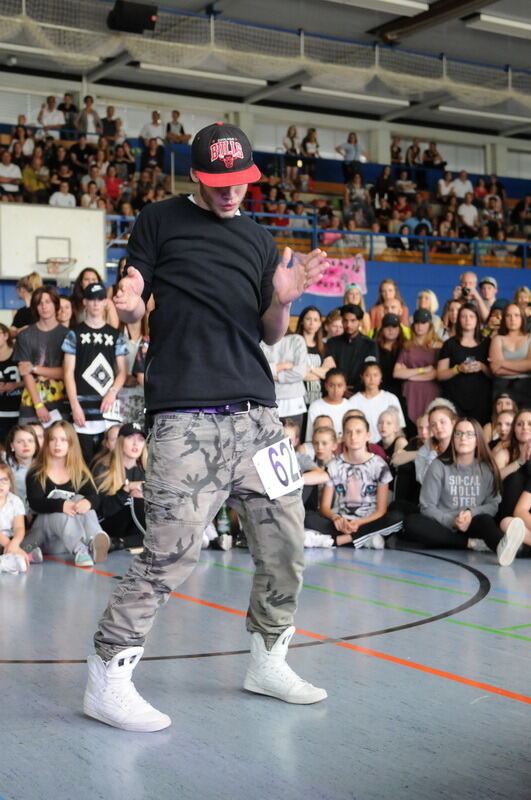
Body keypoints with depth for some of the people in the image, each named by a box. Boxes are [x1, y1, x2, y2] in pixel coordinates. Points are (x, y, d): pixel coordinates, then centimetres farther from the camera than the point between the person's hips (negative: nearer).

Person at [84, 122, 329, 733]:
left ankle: (267, 662, 25)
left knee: (284, 541, 6)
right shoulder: (160, 222, 8)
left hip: (255, 412, 5)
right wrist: (128, 304, -17)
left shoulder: (259, 240, 20)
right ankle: (107, 678, 3)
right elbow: (131, 308, 7)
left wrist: (282, 302, -1)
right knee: (171, 550, -11)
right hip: (186, 414, -5)